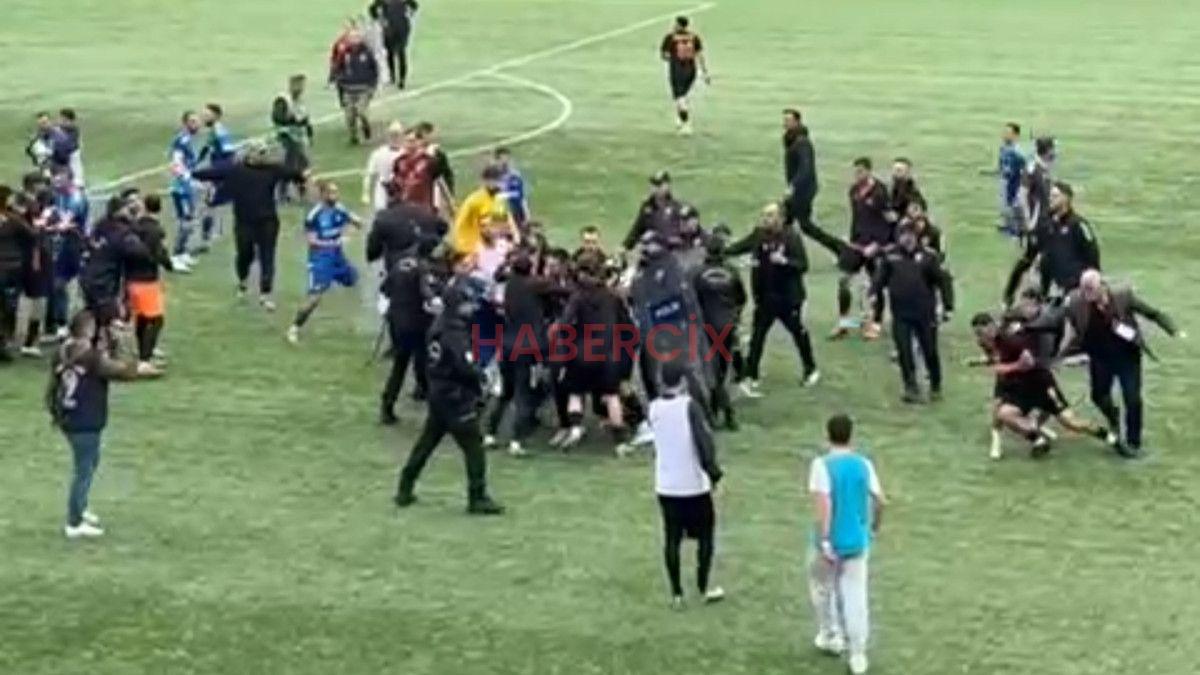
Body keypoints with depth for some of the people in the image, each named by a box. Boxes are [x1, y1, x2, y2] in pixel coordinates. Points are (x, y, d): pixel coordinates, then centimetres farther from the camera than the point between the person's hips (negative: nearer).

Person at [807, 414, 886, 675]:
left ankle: (830, 636, 33)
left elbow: (823, 504, -22)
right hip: (857, 541, 3)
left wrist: (824, 541, -22)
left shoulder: (822, 465, -14)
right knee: (856, 595, 6)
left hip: (831, 541, -3)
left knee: (821, 587, 22)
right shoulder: (864, 464, -1)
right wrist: (875, 525, 21)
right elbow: (880, 501, 2)